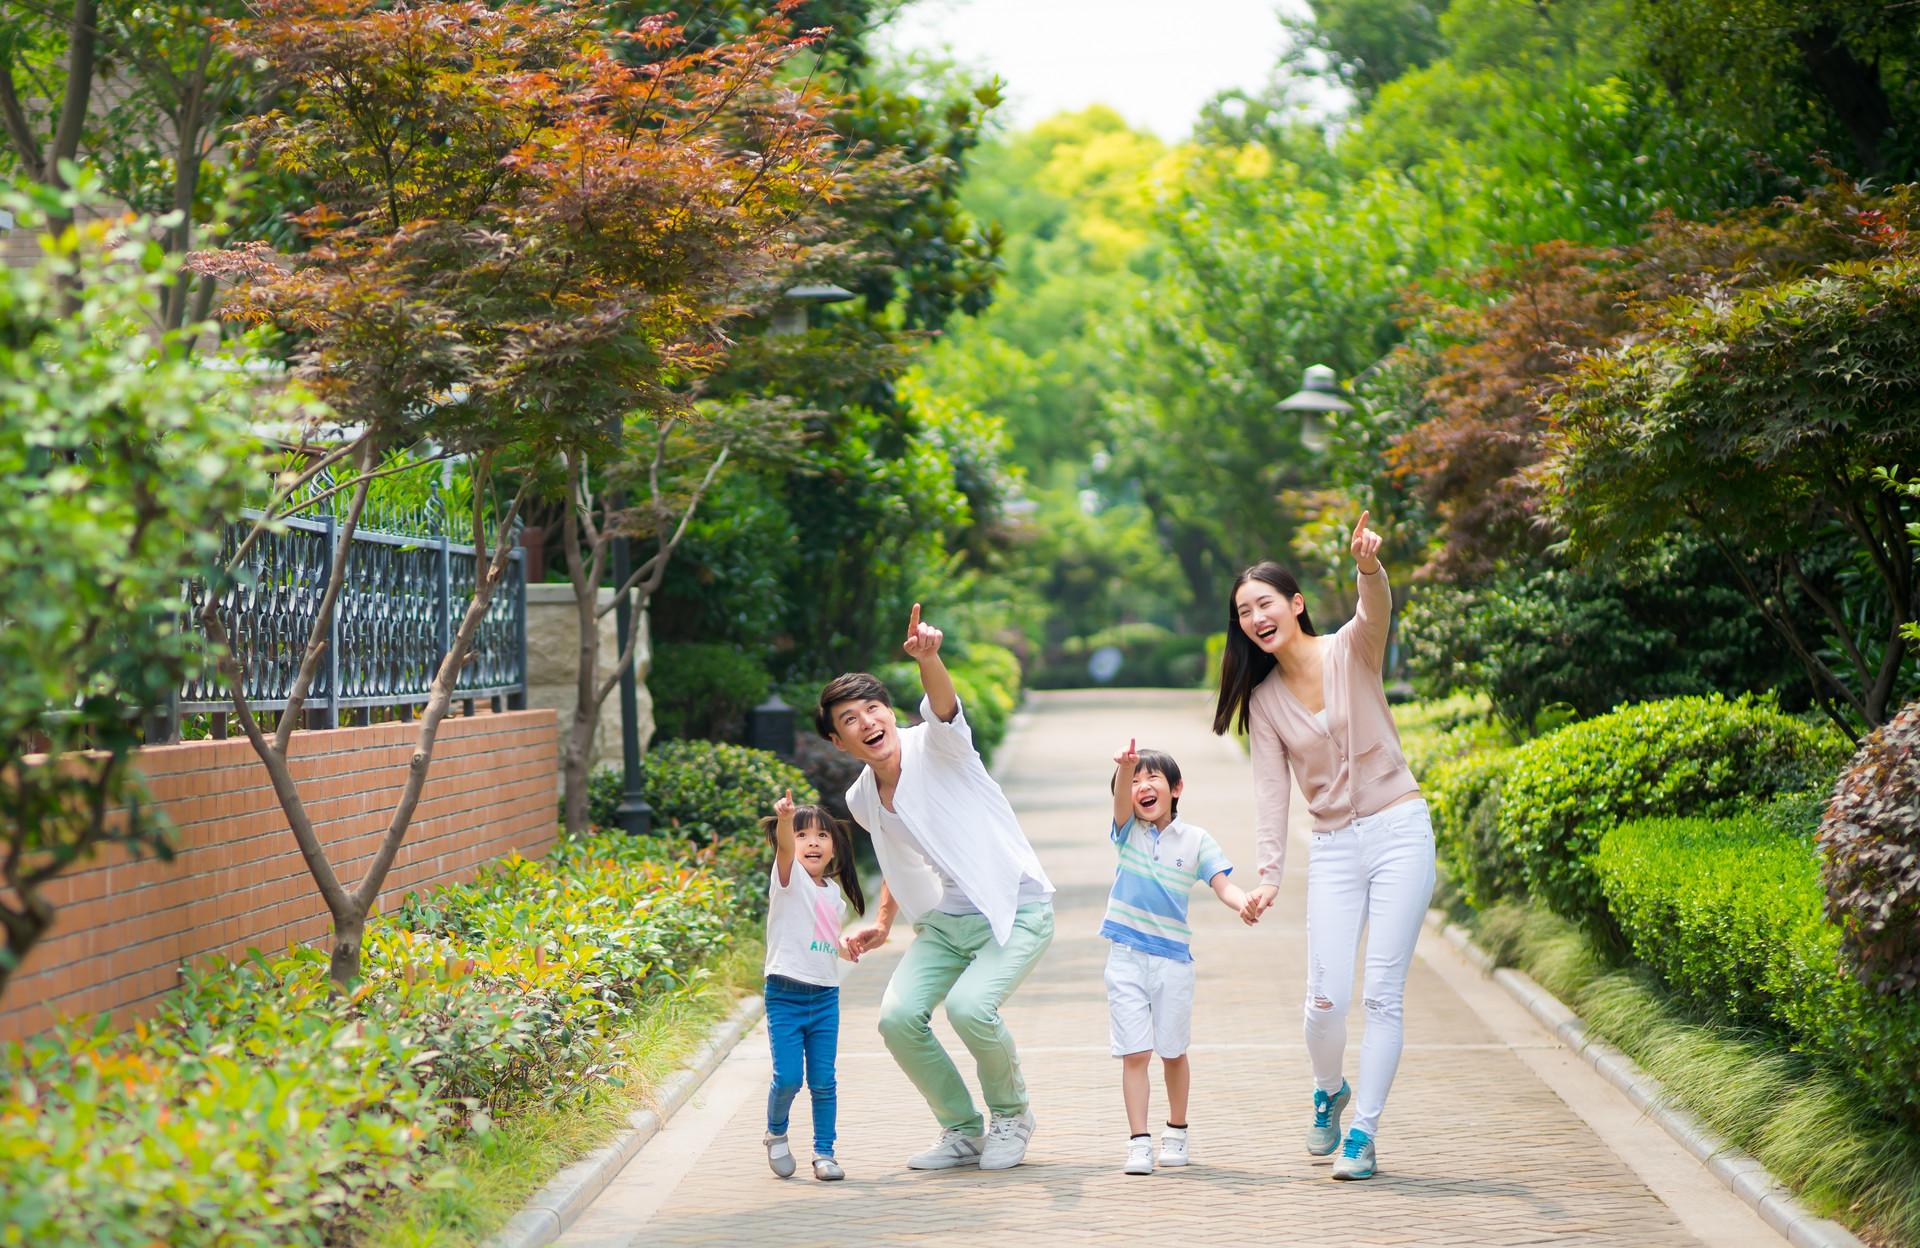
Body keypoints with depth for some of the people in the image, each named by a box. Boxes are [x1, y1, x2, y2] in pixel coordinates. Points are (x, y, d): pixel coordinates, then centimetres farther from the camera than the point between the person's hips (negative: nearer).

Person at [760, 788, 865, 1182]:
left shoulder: (833, 891, 14)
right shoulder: (790, 877, -4)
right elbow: (784, 846, -27)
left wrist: (843, 947, 10)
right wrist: (784, 819, -47)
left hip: (825, 997, 5)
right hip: (785, 994, -5)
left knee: (823, 1081, 2)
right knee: (788, 1076, -10)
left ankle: (824, 1152, 14)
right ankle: (776, 1134, 16)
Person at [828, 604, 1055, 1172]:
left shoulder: (933, 747, -11)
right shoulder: (862, 799, 8)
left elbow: (943, 705, -36)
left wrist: (927, 659, -56)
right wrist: (882, 922, 13)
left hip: (1016, 910, -6)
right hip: (941, 922, 7)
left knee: (969, 1006, -28)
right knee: (899, 1017, -15)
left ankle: (1012, 1114, 3)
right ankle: (962, 1130, 8)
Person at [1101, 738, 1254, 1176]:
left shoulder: (1196, 840, 1)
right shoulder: (1127, 831, 1)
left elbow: (1223, 885, -6)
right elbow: (1121, 798, -19)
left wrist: (1245, 903, -30)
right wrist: (1126, 768, -42)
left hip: (1173, 957, 0)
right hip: (1126, 956, 0)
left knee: (1173, 1052, 10)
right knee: (1135, 1053, -5)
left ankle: (1176, 1132, 28)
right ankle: (1139, 1141, -4)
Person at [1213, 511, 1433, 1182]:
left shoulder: (1350, 651, -3)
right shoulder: (1263, 699, 6)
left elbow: (1377, 610, -26)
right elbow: (1272, 789, 0)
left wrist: (1368, 566, -49)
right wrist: (1269, 874, -12)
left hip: (1400, 830, -3)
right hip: (1333, 846, 3)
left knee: (1383, 994, -5)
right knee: (1326, 999, -5)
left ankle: (1363, 1133, 5)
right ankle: (1329, 1092, 26)